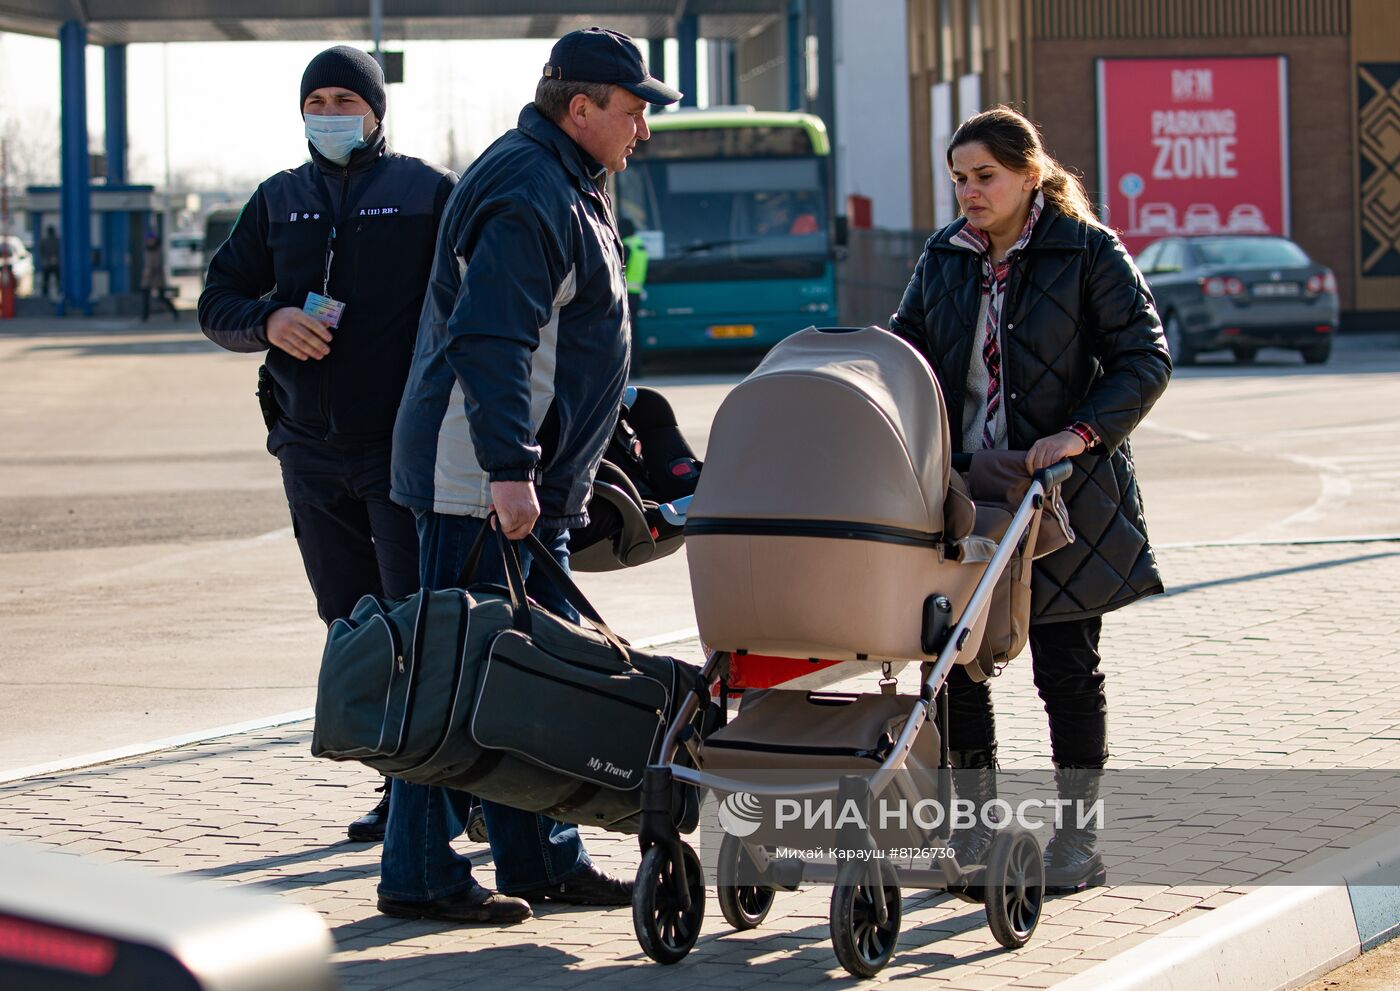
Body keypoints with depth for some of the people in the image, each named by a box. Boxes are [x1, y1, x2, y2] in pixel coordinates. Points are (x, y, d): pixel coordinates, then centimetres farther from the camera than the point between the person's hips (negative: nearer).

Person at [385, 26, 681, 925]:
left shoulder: (568, 190, 19)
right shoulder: (527, 194, -16)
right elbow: (488, 339, -25)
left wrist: (560, 466, 29)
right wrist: (508, 469, -30)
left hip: (531, 482, 11)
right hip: (477, 482, -11)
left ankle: (543, 859, 20)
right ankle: (421, 876, -3)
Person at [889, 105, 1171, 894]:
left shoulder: (1087, 252, -5)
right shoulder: (945, 259, 11)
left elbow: (1145, 358, -8)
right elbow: (907, 353, 17)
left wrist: (1083, 431, -20)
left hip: (1060, 493, -5)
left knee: (1066, 663, 1)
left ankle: (1079, 837, 11)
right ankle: (977, 824, 17)